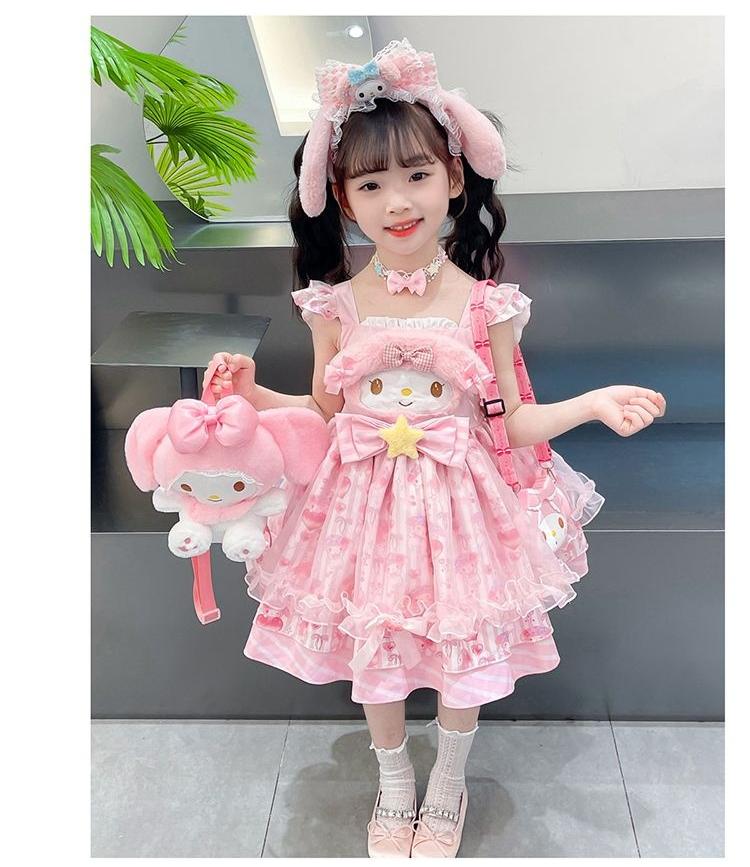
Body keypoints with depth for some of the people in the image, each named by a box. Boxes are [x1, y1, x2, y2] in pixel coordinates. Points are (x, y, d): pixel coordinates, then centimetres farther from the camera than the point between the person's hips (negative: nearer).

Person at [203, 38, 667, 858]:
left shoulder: (484, 304, -8)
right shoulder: (337, 305, -5)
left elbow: (509, 424, -2)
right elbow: (324, 411, 6)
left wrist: (593, 402, -11)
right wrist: (252, 392, -5)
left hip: (455, 504, -1)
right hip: (363, 506, 1)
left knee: (461, 653, 13)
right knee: (372, 656, 16)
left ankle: (447, 787, 45)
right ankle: (393, 786, 46)